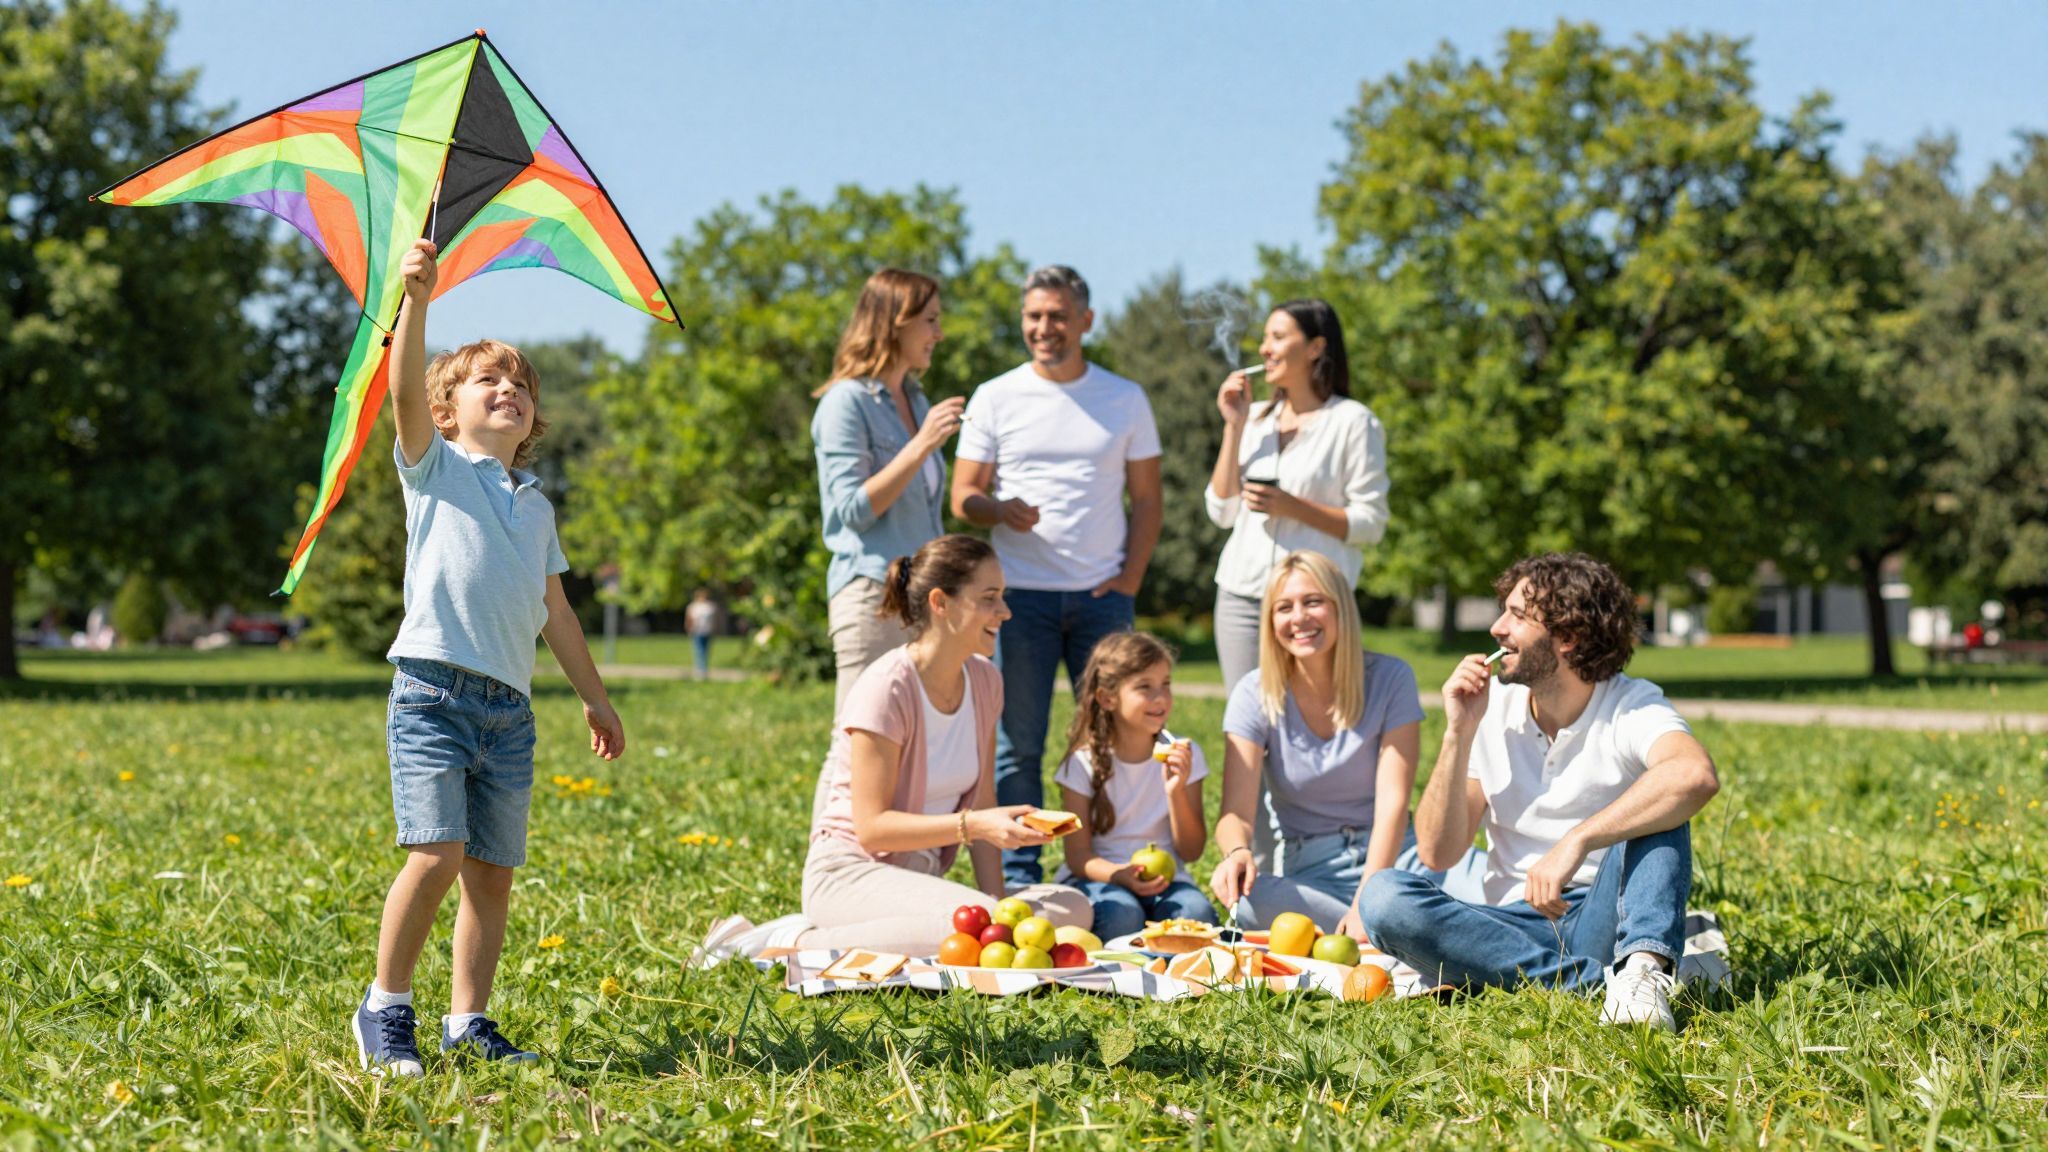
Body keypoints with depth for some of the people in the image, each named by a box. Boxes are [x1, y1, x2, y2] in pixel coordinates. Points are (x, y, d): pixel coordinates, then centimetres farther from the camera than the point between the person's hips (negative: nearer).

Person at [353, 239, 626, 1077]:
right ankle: (385, 1009, -1)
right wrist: (416, 300, -26)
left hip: (509, 706, 6)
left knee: (494, 869, 4)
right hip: (433, 690, -6)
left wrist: (593, 694, 26)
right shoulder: (435, 468, 6)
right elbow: (406, 391, -13)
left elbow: (554, 609, 27)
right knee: (435, 851, -16)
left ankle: (468, 1023, 12)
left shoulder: (535, 505, 22)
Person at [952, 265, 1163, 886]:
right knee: (1017, 743, 0)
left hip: (1101, 595, 1)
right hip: (1020, 595, -1)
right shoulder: (995, 399, 6)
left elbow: (1146, 499, 10)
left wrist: (1130, 578, -2)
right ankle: (1018, 877, 6)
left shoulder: (1126, 399, 9)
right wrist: (999, 511, -17)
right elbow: (963, 495, 6)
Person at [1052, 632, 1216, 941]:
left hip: (1162, 879, 2)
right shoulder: (1084, 763, -4)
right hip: (1098, 878, -2)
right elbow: (1078, 855, -6)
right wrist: (1121, 875, -28)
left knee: (1197, 913, -32)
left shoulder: (1183, 756, 2)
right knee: (1122, 915, -36)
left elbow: (1191, 852, 1)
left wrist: (1176, 791, -17)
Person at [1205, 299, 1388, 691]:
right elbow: (1222, 511, 10)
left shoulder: (1353, 421, -2)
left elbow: (1370, 523, -6)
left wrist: (1291, 507, -17)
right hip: (1240, 596, 5)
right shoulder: (1257, 418, 15)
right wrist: (1233, 426, 3)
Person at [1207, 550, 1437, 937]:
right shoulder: (1255, 695, -2)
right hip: (1301, 870, 1)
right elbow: (1237, 813, -10)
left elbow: (1393, 803, -10)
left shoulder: (1390, 679, -3)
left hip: (1385, 854, -1)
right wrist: (1238, 853, -36)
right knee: (1249, 899, -37)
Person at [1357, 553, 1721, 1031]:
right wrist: (1459, 733, -10)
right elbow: (1437, 851, 0)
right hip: (1515, 926, 3)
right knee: (1384, 896, -23)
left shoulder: (1631, 707, -7)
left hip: (1604, 919, -3)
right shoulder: (1491, 708, 4)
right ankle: (1590, 977, -27)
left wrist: (1575, 842, -38)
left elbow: (1697, 775, -33)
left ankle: (1644, 966, -41)